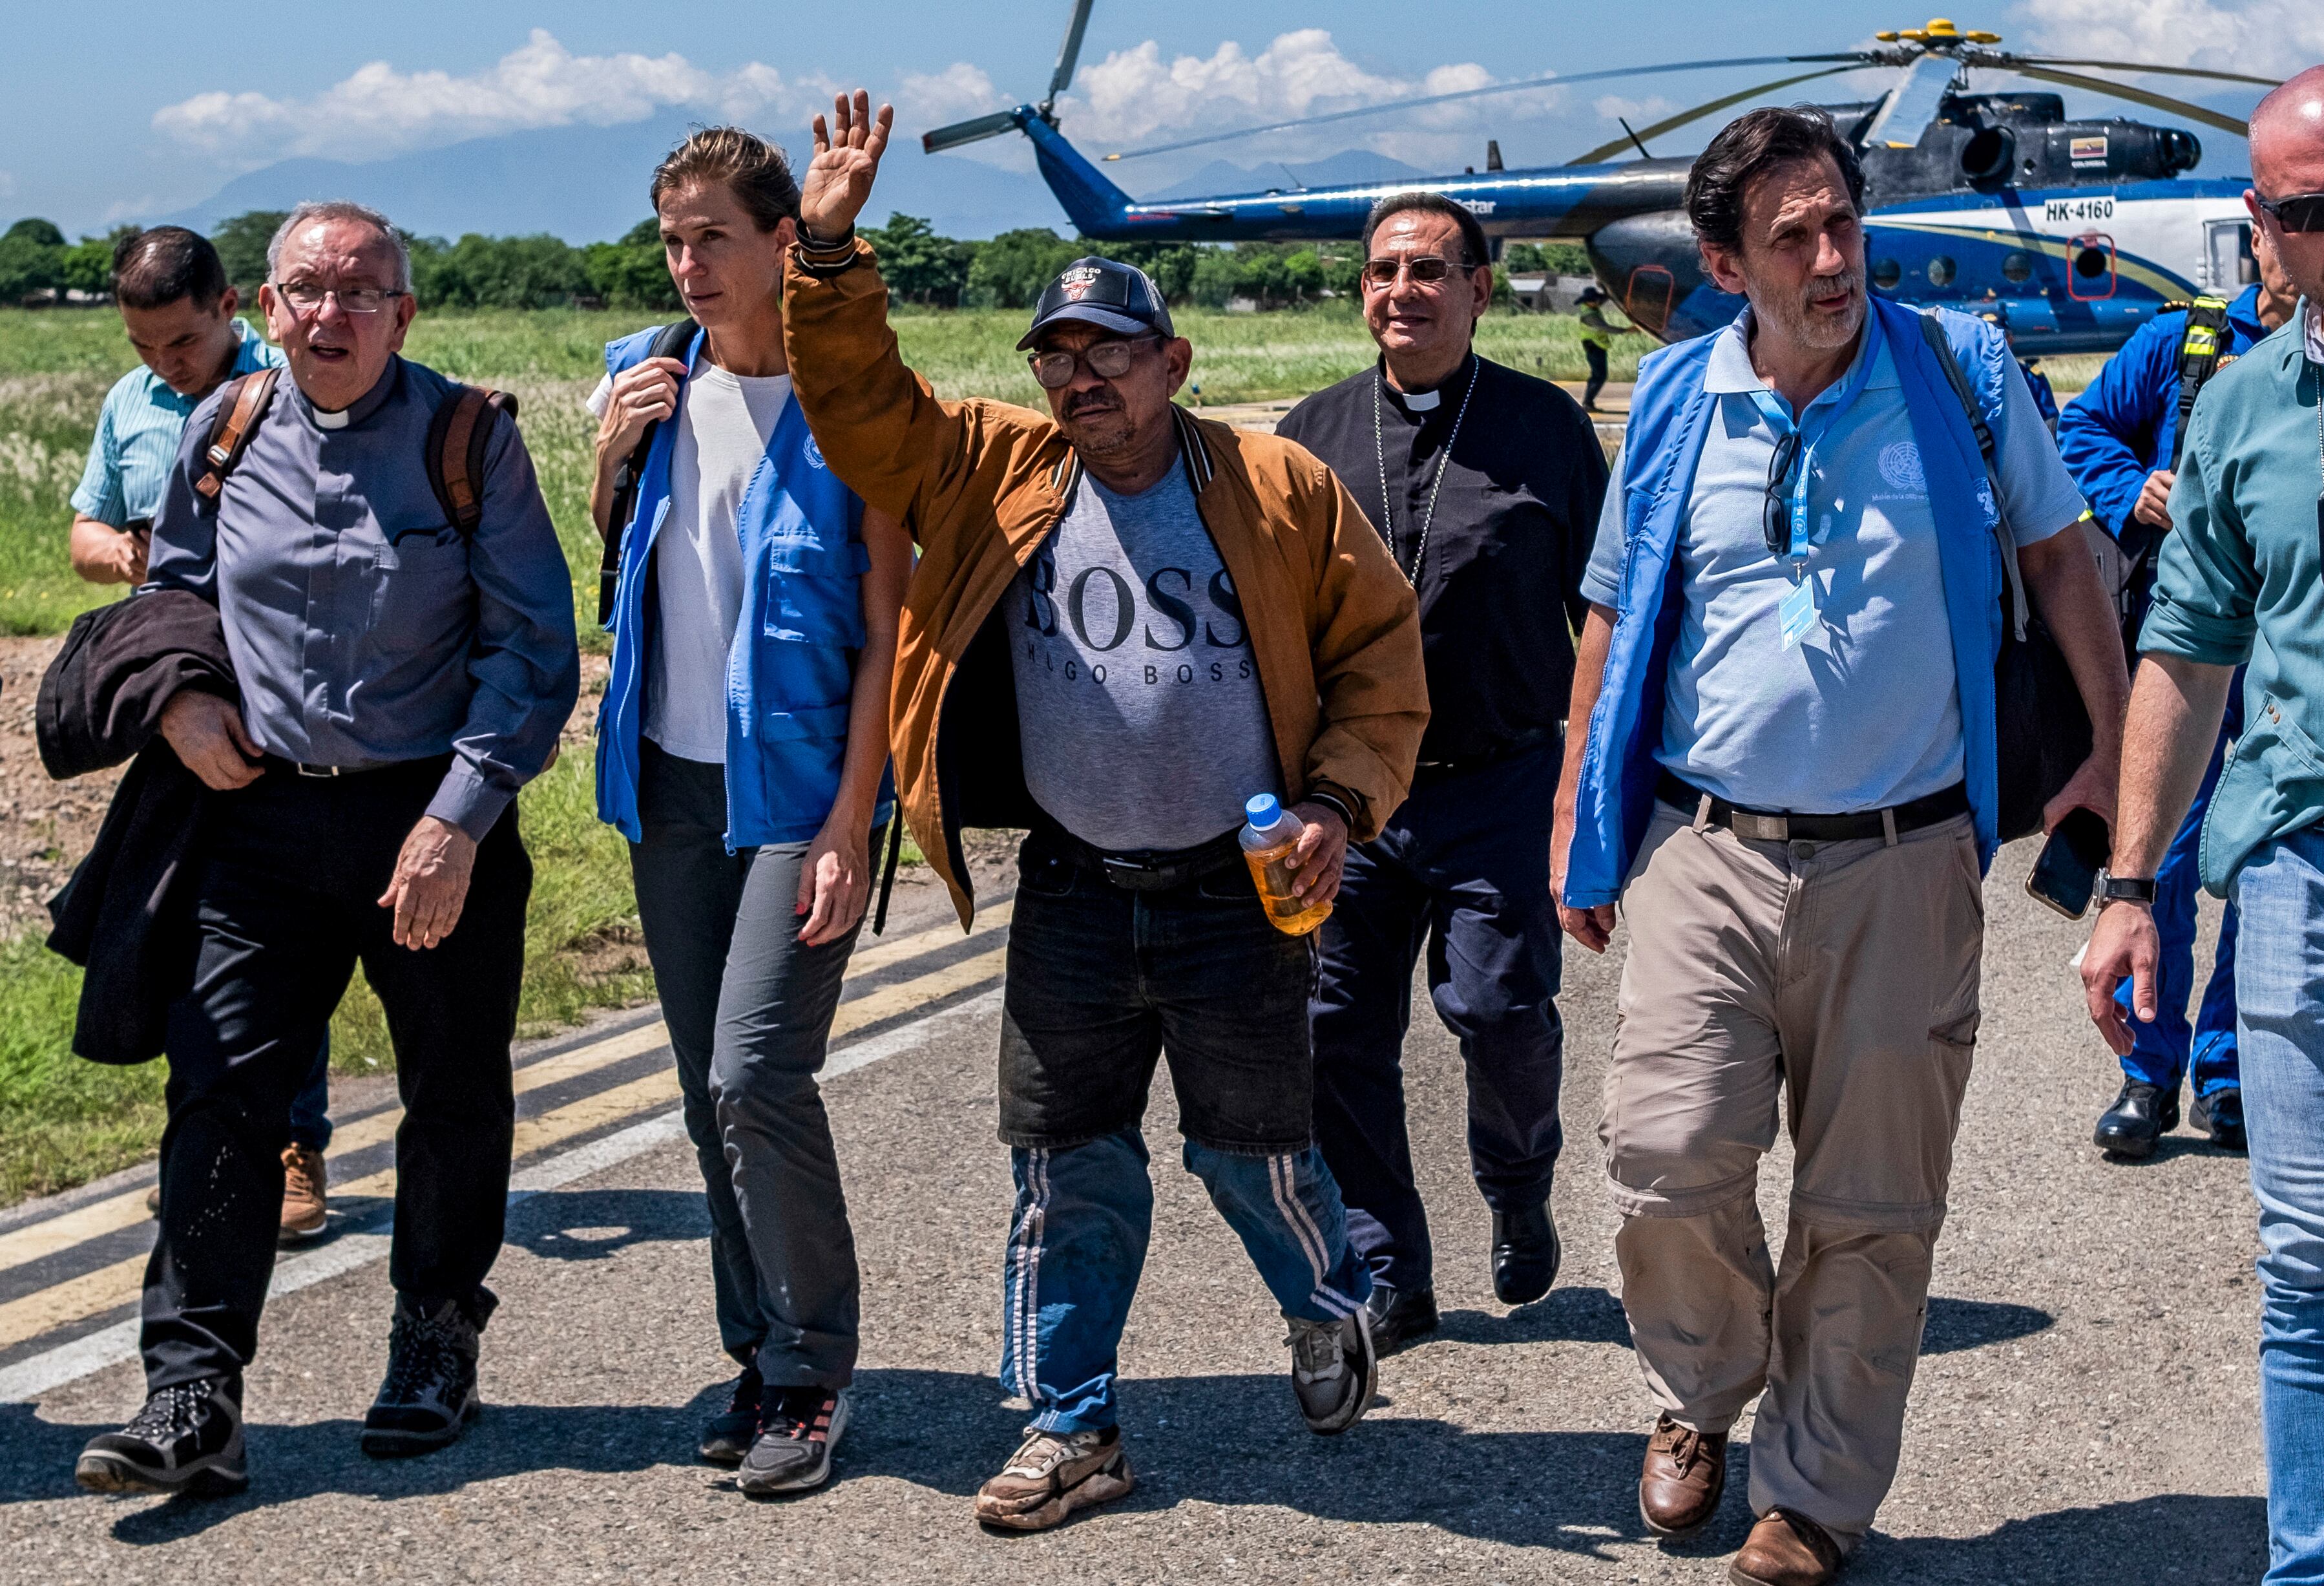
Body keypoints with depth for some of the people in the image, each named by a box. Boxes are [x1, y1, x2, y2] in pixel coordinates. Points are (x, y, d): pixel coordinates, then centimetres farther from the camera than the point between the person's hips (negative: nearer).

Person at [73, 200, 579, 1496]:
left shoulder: (471, 439, -6)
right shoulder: (223, 432, 4)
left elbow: (535, 648, -7)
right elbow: (174, 588, 21)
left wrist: (458, 819, -15)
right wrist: (176, 700, 0)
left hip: (439, 819, -2)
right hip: (266, 812, 2)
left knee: (455, 1097, 10)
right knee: (220, 1090, -5)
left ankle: (437, 1352, 31)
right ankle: (193, 1402, -1)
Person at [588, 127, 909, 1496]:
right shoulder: (646, 382, 7)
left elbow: (887, 628, -10)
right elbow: (602, 575, 17)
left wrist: (851, 823, -16)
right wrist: (609, 456, -1)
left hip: (799, 787, -6)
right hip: (673, 781, 6)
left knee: (755, 1077, -13)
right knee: (713, 1090, 10)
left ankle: (811, 1372, 3)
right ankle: (764, 1357, 22)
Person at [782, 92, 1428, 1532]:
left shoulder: (1277, 489, -4)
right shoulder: (996, 471, 2)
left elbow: (1379, 648, 1)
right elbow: (861, 404, -2)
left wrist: (1340, 799, -9)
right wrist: (832, 251, -14)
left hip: (1241, 890, -2)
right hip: (1072, 894, 3)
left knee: (1254, 1153, 9)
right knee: (1067, 1168, 6)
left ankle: (1334, 1308, 40)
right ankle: (1071, 1426, 19)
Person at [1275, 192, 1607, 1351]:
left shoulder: (1545, 426, 4)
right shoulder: (1312, 432, 10)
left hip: (1500, 789, -2)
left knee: (1503, 1012, -7)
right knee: (1338, 1034, 0)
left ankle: (1519, 1196, 25)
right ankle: (1389, 1279, 14)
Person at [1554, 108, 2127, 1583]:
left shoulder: (1962, 369, 0)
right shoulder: (1675, 402, 4)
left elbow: (2059, 553, 10)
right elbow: (1614, 619, 13)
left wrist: (2118, 748, 3)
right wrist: (1572, 830, 12)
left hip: (1902, 865, 0)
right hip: (1708, 852, 1)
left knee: (1870, 1208, 5)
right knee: (1669, 1158, -8)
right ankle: (1703, 1393, 23)